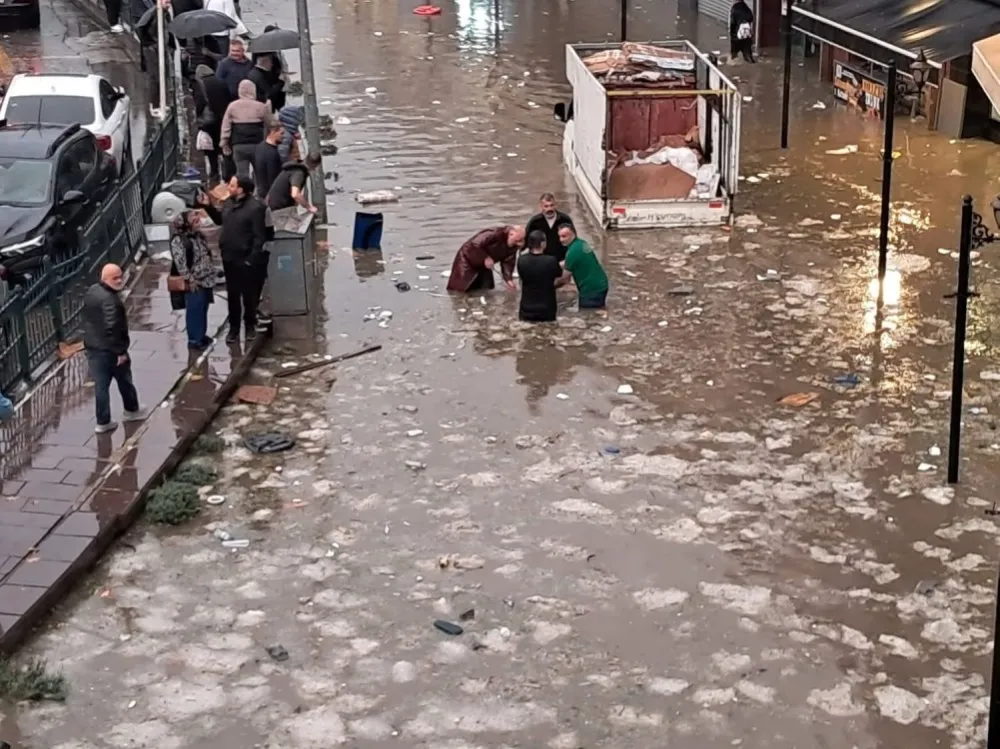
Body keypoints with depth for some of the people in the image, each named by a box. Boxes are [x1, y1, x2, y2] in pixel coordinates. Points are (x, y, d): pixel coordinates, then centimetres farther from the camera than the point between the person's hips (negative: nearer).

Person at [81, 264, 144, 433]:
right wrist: (120, 351, -23)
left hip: (92, 346, 8)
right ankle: (131, 410, 36)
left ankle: (103, 422, 13)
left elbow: (84, 318, 16)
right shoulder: (109, 299, -26)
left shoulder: (91, 292, 5)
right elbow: (112, 328, -29)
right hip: (109, 349, -8)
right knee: (124, 380, 16)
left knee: (101, 385, 11)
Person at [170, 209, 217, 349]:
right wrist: (189, 279, -23)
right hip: (194, 283, -8)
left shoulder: (198, 236, 10)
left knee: (203, 310, 17)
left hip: (205, 279, 8)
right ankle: (194, 339, 8)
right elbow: (180, 262, -22)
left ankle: (202, 336, 31)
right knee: (195, 310, -1)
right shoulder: (178, 240, -17)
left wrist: (211, 273, 16)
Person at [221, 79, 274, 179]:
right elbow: (270, 125, 1)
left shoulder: (232, 106, 4)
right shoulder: (261, 107, -4)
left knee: (242, 174, 4)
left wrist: (225, 143, 13)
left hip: (238, 145, 2)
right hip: (256, 145, -2)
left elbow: (225, 127, 5)